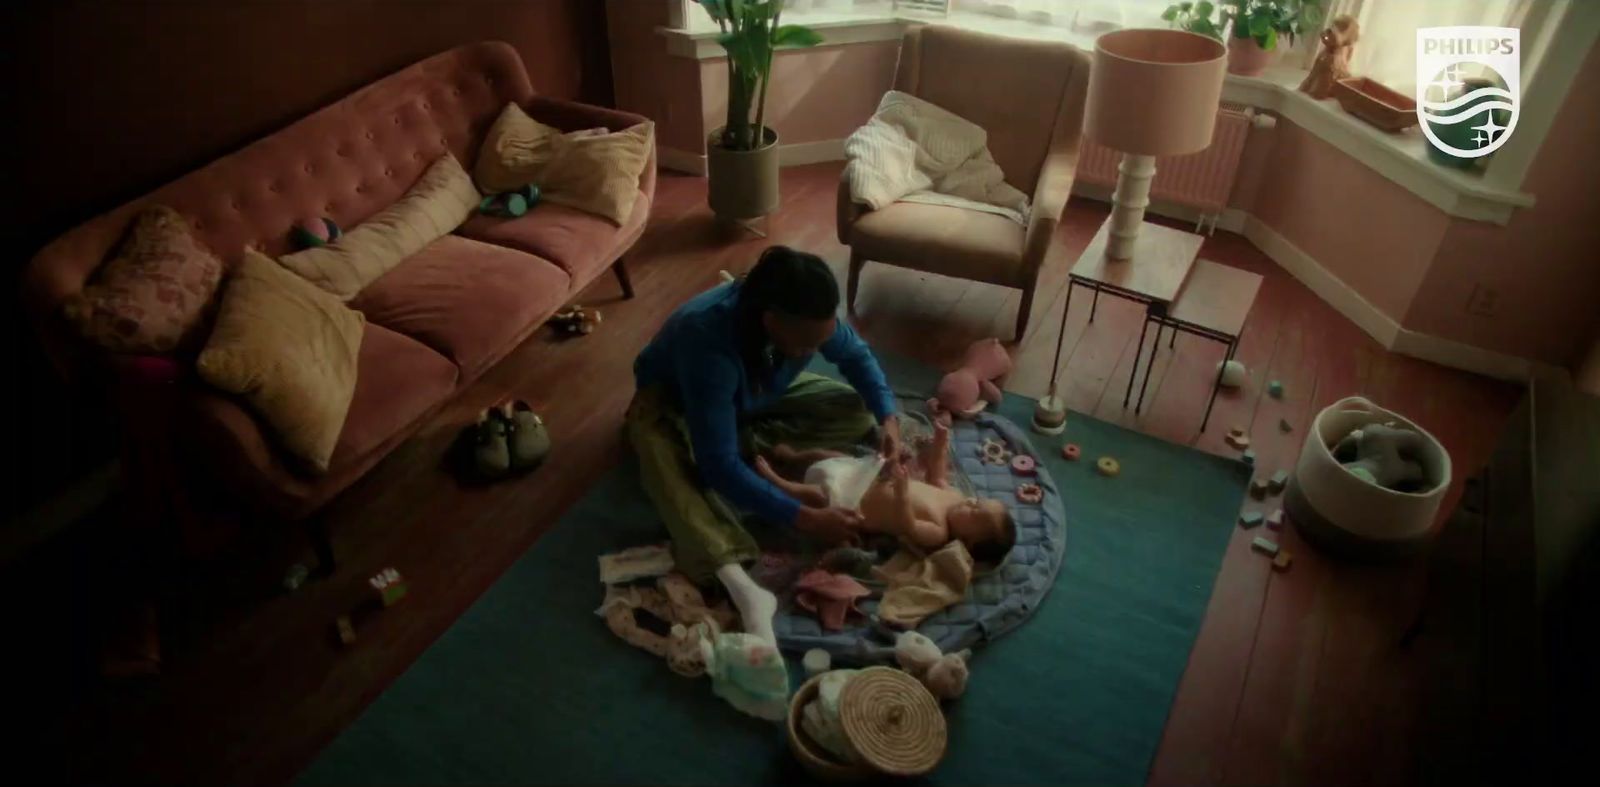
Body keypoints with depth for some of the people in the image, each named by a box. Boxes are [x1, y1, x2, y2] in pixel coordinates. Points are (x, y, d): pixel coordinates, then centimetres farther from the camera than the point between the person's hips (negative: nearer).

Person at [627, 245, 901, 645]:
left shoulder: (809, 317, -28)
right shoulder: (708, 339, -45)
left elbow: (856, 354, -5)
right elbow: (720, 466, -45)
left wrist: (888, 416, -21)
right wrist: (806, 518, -48)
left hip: (755, 394, 5)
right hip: (673, 401, -5)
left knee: (858, 414, -12)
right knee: (663, 452, -42)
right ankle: (741, 586, -51)